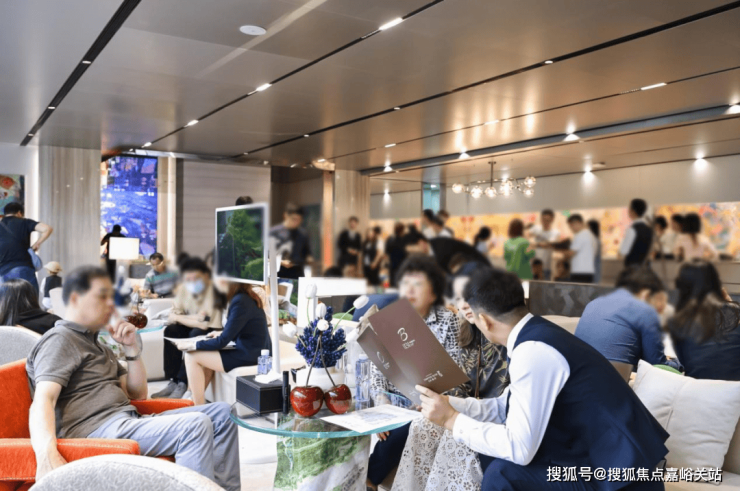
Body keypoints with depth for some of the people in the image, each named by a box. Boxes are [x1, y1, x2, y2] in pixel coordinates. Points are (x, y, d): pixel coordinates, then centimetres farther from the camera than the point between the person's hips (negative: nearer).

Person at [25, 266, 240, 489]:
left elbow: (138, 393, 21)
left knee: (222, 413, 3)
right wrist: (46, 454, -37)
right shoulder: (60, 340, -1)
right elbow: (43, 400, -19)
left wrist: (131, 347, 7)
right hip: (98, 429, -9)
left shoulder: (95, 343, 25)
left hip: (129, 421, 9)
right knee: (196, 425, -29)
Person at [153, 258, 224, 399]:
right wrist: (192, 319, -26)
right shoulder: (183, 290, -5)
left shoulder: (214, 291, -24)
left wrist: (180, 317, -17)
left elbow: (205, 323, -30)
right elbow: (172, 317, -6)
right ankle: (172, 382, -17)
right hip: (192, 327, 6)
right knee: (170, 331, -18)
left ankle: (182, 384, -25)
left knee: (196, 334, -33)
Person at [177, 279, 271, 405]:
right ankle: (195, 398, 22)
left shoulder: (240, 302, -21)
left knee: (192, 356, -3)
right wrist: (222, 333, 13)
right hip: (254, 351, 9)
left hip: (250, 356, -9)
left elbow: (222, 342, -17)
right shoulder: (245, 296, 6)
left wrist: (192, 345, -6)